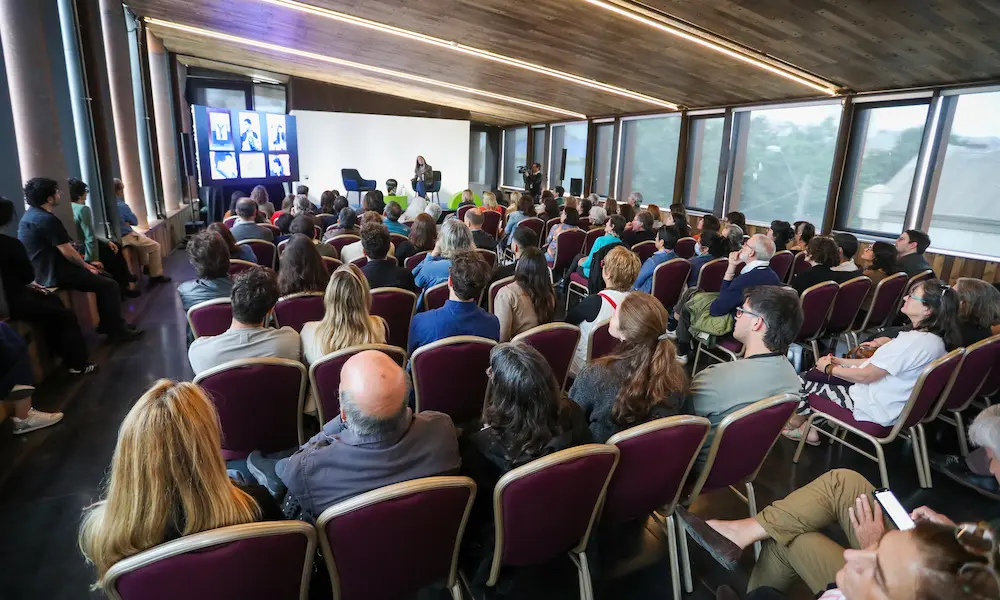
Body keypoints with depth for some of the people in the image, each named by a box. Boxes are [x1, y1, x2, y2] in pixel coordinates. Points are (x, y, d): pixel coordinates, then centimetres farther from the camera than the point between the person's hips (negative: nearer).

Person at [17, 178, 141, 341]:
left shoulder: (31, 215, 12)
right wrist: (85, 265, -4)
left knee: (105, 277, 17)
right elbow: (67, 252, -21)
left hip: (44, 270, 11)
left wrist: (82, 263, 11)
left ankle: (107, 324, 20)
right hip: (54, 274, -11)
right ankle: (117, 330, 0)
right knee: (110, 285, -8)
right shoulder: (47, 219, -22)